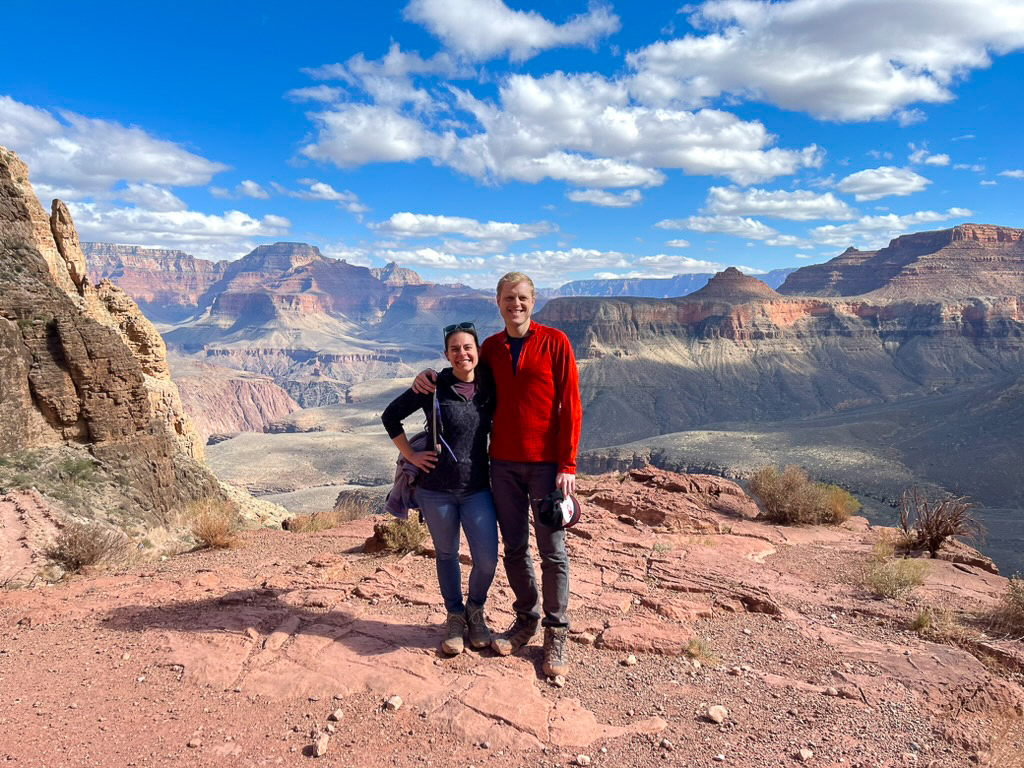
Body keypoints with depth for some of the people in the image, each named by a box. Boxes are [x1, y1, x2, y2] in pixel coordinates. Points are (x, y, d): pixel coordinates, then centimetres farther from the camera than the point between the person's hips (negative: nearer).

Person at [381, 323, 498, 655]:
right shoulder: (433, 387, -7)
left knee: (487, 559, -4)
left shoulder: (490, 388, 1)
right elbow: (390, 416, 2)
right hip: (436, 488, -1)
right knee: (446, 555, 13)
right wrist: (411, 455, -2)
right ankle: (455, 617, 34)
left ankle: (475, 610, 26)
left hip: (478, 488, 2)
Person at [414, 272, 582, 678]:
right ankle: (526, 619, 29)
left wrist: (567, 465, -11)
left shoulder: (555, 342, -4)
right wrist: (431, 377, 3)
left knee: (552, 549, 3)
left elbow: (570, 406, -6)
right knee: (514, 547, 11)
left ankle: (556, 633, 16)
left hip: (546, 463, -4)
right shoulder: (491, 347, 8)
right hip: (503, 463, 4)